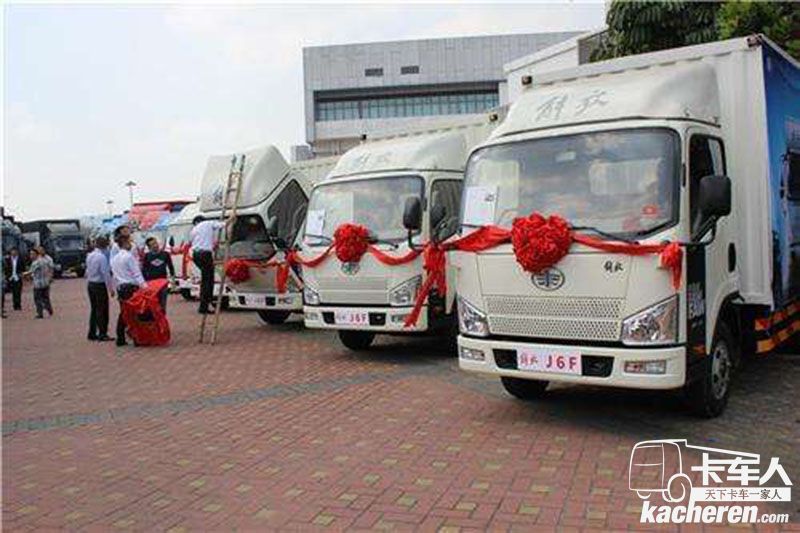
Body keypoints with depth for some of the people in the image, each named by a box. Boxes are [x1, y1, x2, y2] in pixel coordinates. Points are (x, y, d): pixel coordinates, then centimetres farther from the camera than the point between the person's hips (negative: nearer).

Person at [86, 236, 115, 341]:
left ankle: (92, 334, 18)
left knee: (94, 309, 14)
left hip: (90, 284, 8)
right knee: (102, 310, -2)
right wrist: (111, 288, -13)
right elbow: (106, 274, -18)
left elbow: (88, 271, 14)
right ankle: (102, 334, 0)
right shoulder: (102, 257, -17)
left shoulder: (89, 256, 8)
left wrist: (88, 284, 21)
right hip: (100, 285, -8)